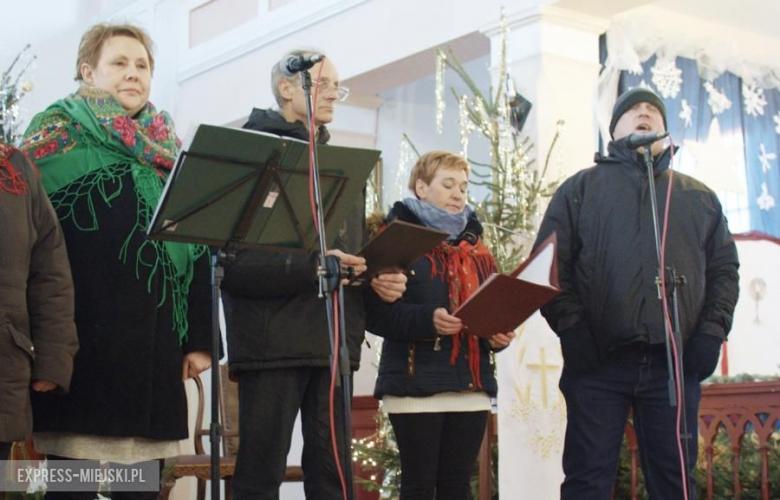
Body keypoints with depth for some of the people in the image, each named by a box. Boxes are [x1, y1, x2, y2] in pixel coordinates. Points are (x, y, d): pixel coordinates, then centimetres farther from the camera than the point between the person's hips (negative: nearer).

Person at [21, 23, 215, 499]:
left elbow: (195, 247, 14)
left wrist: (200, 337, 7)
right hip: (81, 337, -4)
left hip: (155, 342, 4)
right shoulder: (59, 135, 4)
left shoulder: (169, 152, 17)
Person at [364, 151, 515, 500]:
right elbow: (375, 310, -11)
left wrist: (500, 334, -4)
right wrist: (426, 320, -24)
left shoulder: (475, 246, 18)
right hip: (415, 383, -5)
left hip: (471, 383, 5)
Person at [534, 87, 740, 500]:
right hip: (599, 361, -2)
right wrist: (569, 327, -9)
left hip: (676, 364, 2)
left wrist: (712, 332, 0)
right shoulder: (581, 187, 11)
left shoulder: (699, 197, 19)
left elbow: (724, 268, 15)